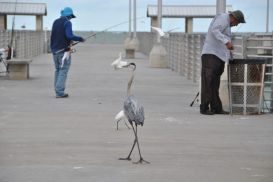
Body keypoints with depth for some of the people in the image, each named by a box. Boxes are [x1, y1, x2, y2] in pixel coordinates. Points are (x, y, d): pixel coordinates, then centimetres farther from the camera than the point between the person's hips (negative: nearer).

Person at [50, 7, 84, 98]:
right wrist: (80, 39, -8)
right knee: (63, 71, -5)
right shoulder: (67, 23, -11)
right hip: (63, 50, -7)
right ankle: (60, 92, -11)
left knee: (57, 70, 14)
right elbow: (69, 35, -22)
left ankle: (57, 91, 12)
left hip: (55, 50, 7)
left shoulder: (55, 22, 13)